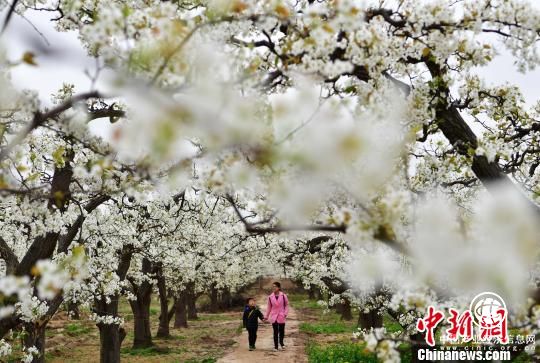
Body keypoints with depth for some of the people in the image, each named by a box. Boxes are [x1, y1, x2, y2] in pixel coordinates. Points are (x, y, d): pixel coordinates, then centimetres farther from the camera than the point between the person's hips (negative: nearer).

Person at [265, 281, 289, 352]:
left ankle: (281, 342, 32)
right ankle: (275, 346, 13)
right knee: (275, 332, 4)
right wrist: (266, 316, 10)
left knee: (282, 331, 5)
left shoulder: (283, 296, -6)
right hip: (274, 316, 1)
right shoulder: (270, 297, 0)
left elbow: (286, 305, 3)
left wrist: (285, 313, -8)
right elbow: (269, 307, 8)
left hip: (281, 317, -1)